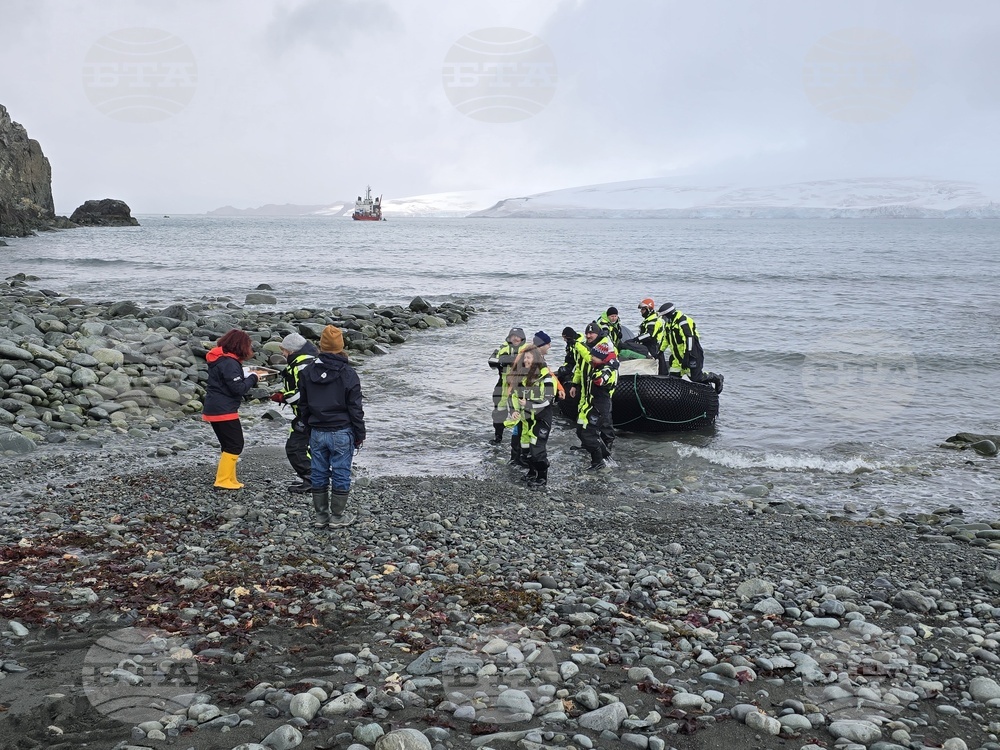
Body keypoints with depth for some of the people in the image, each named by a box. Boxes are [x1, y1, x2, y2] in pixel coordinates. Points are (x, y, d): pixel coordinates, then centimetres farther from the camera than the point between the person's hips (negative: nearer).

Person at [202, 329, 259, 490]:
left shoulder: (219, 358, 12)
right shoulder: (229, 363, -18)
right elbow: (238, 388, -20)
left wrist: (246, 377, 6)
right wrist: (252, 378, -6)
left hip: (214, 409, 10)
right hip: (224, 411, -10)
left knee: (229, 445, 17)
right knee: (235, 445, -2)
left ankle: (229, 479, 20)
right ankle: (224, 480, -2)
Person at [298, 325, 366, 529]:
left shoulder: (307, 372, 3)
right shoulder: (347, 374, -11)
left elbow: (303, 405, 10)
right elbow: (355, 408, -8)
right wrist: (360, 435, 0)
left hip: (317, 433, 4)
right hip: (341, 432, -4)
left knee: (319, 474, 11)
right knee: (341, 474, 4)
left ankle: (321, 515, 18)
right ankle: (337, 516, 10)